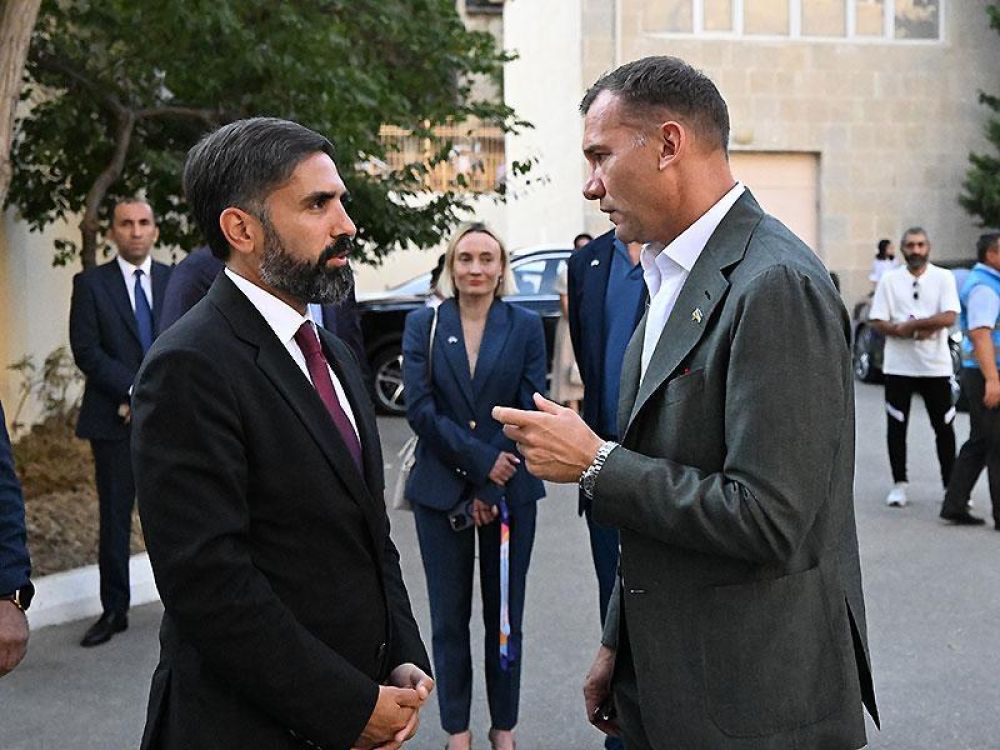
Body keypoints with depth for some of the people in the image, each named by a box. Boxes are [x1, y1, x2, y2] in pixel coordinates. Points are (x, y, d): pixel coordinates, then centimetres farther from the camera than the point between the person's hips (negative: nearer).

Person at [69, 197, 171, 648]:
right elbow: (85, 351, -5)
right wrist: (136, 389, -14)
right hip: (115, 420, -1)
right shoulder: (91, 284, 3)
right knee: (114, 519, 4)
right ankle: (114, 611, 13)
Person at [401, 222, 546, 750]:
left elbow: (531, 409, -2)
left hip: (509, 490, 0)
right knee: (450, 618, 8)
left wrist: (490, 490, -9)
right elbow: (420, 408, -6)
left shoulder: (526, 326, 1)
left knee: (504, 616, 8)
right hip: (441, 490, 0)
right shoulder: (422, 325, 2)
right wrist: (482, 461, -15)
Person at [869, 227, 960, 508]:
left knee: (944, 427, 5)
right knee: (896, 427, 4)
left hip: (936, 365, -1)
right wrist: (914, 329, -15)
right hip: (898, 366, 1)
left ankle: (951, 485, 14)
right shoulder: (889, 280, 4)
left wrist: (909, 325, -16)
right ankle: (899, 485, 14)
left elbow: (949, 317, -11)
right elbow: (877, 323, -2)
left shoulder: (943, 278, 2)